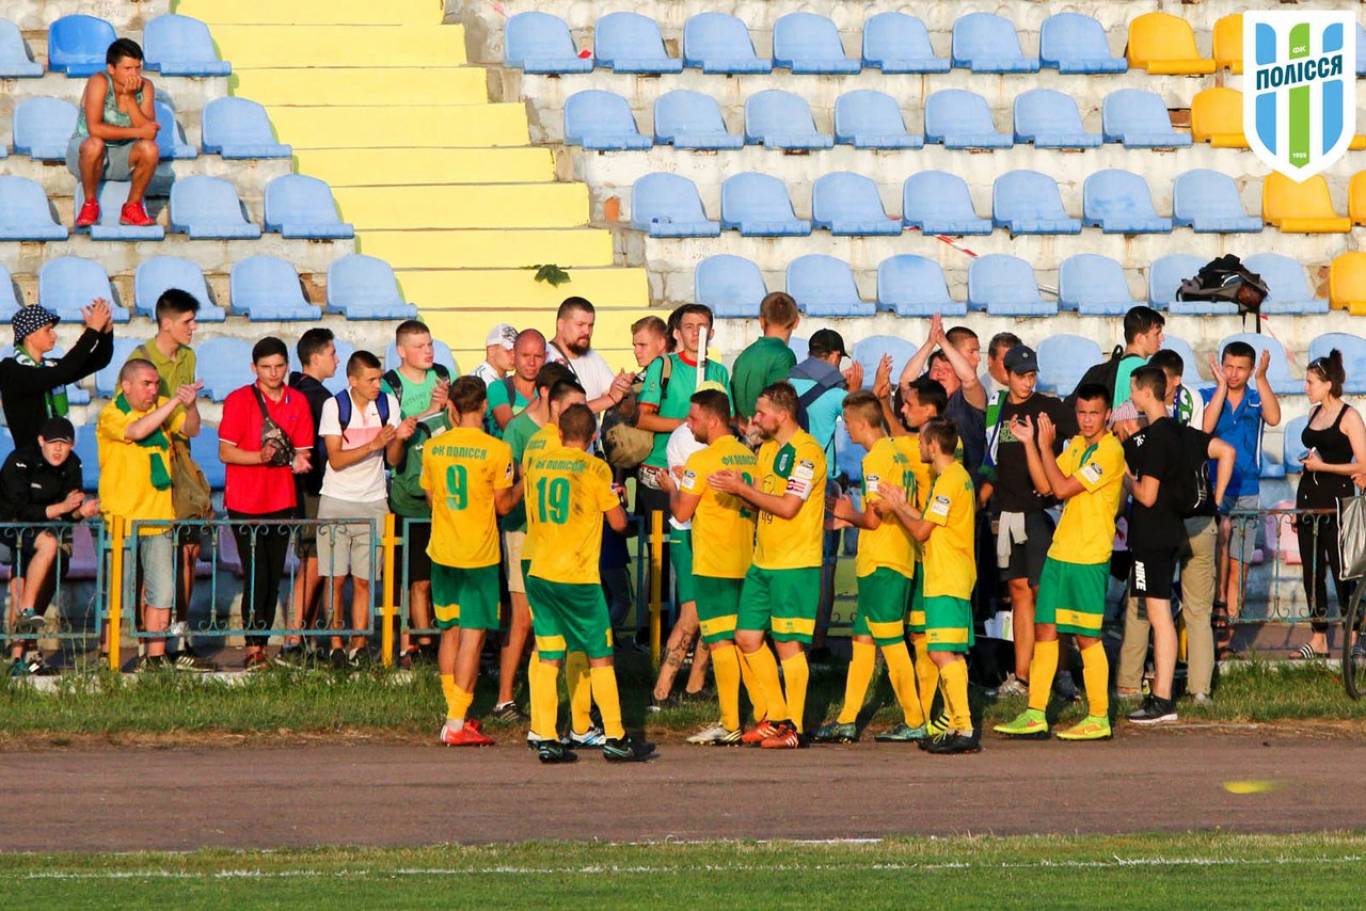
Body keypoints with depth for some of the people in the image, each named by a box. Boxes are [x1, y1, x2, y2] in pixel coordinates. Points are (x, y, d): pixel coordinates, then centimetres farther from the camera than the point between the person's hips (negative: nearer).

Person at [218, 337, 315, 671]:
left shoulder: (298, 402, 8)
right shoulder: (238, 400, -5)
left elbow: (302, 451, 11)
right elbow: (225, 452, -8)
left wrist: (299, 461, -13)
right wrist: (260, 456, -24)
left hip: (282, 501, 4)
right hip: (245, 502, -4)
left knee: (274, 576, 6)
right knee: (256, 576, -10)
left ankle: (262, 644, 13)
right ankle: (253, 649, -8)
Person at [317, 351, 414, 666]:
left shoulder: (388, 404, 3)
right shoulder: (334, 406, -5)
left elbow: (393, 461, 5)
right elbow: (336, 459, -12)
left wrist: (399, 439, -16)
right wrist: (374, 444, -21)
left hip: (373, 503, 2)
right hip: (337, 502, -2)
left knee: (364, 580, 0)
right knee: (336, 578, -2)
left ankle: (358, 644, 4)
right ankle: (336, 645, 4)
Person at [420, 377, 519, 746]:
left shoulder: (433, 448, 0)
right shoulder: (496, 450, -12)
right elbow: (503, 505, -4)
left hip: (442, 551, 4)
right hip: (479, 555, -4)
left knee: (450, 631, 16)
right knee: (472, 634, -3)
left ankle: (455, 713, 21)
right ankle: (457, 723, -7)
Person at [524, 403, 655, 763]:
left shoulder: (536, 463, 6)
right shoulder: (595, 469, -7)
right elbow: (618, 521, -3)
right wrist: (615, 498, 17)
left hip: (540, 572, 4)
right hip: (579, 577, -4)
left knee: (548, 659, 6)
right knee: (601, 657, 4)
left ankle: (546, 738, 0)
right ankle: (615, 738, 5)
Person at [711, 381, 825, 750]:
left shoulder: (807, 452, -14)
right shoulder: (767, 449, 14)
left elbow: (787, 507, -19)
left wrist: (742, 488, -15)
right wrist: (739, 486, -4)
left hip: (795, 565, -9)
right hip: (762, 562, 9)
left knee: (788, 643, -5)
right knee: (748, 638, 9)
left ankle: (794, 728, 2)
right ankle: (776, 717, 19)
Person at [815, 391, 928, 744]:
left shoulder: (876, 459, -14)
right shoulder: (899, 455, 14)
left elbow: (873, 518, -18)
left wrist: (849, 515, 2)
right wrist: (852, 515, 16)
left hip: (880, 564, -9)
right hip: (900, 561, 9)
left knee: (890, 642, -4)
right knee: (863, 641, 11)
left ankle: (914, 723, -1)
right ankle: (847, 721, 14)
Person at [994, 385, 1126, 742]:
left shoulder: (1110, 451, -13)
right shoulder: (1075, 445, 13)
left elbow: (1063, 488, -17)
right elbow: (1045, 485, 9)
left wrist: (1045, 447, -12)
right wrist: (1029, 444, 2)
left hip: (1089, 557, -8)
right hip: (1060, 550, 8)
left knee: (1087, 636, -3)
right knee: (1044, 629, 8)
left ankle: (1099, 718, 6)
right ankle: (1035, 715, 12)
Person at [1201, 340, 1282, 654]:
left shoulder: (1256, 400, 7)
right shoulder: (1208, 397, 2)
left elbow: (1273, 418, -14)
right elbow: (1205, 427, -16)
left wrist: (1261, 378, -19)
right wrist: (1221, 386, -16)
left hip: (1246, 490, 3)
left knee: (1238, 566, 5)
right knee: (1221, 529, -34)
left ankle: (1228, 632, 12)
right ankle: (1219, 601, -28)